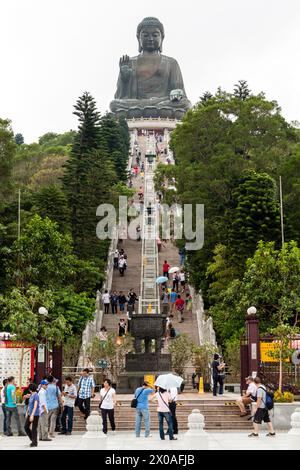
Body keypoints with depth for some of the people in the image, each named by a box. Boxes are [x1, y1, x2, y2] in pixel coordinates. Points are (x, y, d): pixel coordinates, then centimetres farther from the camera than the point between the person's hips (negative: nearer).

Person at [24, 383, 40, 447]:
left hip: (35, 414, -9)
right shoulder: (31, 395, 11)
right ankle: (33, 439, 23)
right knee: (26, 427, 9)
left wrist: (32, 415, -25)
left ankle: (34, 443, 7)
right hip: (30, 414, 9)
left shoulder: (36, 396, -15)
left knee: (34, 428, -3)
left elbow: (35, 406, -21)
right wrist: (27, 412, 23)